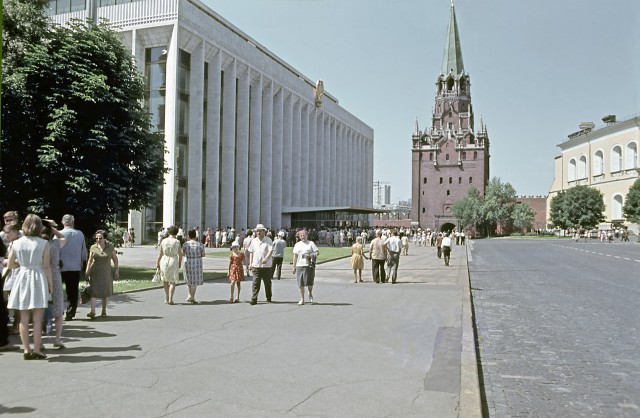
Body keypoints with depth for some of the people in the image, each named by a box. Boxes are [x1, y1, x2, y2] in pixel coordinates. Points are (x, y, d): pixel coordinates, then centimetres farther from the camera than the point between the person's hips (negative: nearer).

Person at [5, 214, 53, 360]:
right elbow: (46, 266, -8)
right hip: (38, 279, -3)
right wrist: (50, 283, 1)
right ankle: (36, 350, 2)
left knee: (24, 318, 8)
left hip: (22, 279, 3)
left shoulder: (17, 243, 3)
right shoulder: (44, 244, -7)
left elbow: (10, 265, 9)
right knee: (37, 318, 1)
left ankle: (27, 350, 10)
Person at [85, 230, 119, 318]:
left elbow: (115, 259, 4)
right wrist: (87, 272, 4)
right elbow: (90, 260, 6)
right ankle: (93, 312, -14)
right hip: (95, 272, 0)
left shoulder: (110, 247, -4)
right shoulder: (93, 248, -2)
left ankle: (104, 311, 22)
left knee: (105, 292, 7)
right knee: (93, 291, -10)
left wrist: (117, 270, 0)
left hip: (106, 272, 0)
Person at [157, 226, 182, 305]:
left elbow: (160, 254, -1)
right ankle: (170, 299, -6)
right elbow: (180, 254, -4)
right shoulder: (177, 242, -9)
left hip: (164, 261, 2)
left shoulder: (163, 241, -4)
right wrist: (180, 263, 11)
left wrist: (157, 263, 10)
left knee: (165, 280, 21)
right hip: (174, 262, -2)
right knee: (172, 282, 7)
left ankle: (167, 298, 22)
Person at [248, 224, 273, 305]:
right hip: (256, 265, 2)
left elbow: (271, 250, -13)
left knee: (267, 282, 10)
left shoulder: (268, 240, -3)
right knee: (255, 282, -4)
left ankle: (268, 297, 27)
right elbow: (251, 252, 16)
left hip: (266, 265, -2)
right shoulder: (254, 241, 11)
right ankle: (254, 299, -5)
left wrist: (266, 258, -28)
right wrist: (250, 263, 8)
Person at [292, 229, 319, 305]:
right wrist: (294, 267, 10)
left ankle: (310, 295, 24)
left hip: (309, 265, -2)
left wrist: (311, 255, -15)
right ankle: (302, 299, 9)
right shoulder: (297, 244, 15)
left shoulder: (311, 243, 6)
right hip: (299, 265, 2)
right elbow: (295, 256, 15)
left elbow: (318, 252, 3)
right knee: (301, 284, 1)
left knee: (309, 282, -5)